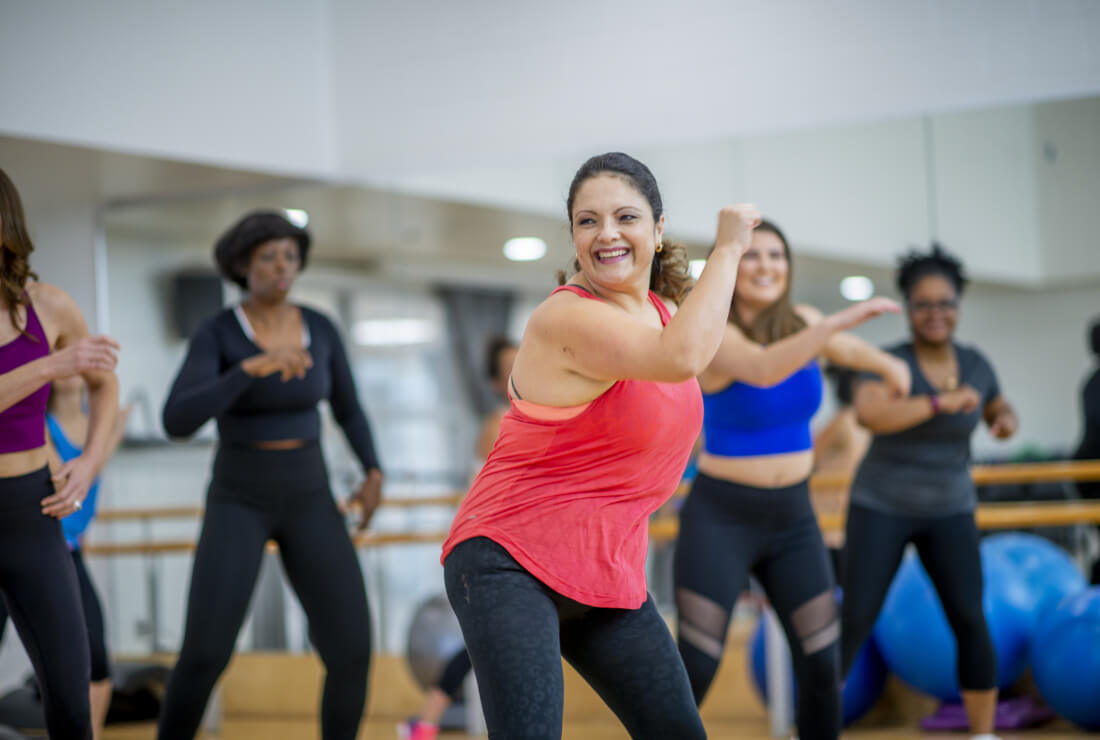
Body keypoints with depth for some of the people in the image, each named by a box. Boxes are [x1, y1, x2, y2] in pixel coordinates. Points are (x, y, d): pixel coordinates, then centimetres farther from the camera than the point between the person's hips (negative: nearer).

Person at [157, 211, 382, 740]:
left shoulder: (321, 328, 2)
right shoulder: (214, 334, -11)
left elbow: (348, 410, 16)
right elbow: (177, 422, -26)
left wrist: (374, 475, -2)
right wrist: (254, 366, -37)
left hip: (307, 502, 3)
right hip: (239, 504, -3)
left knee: (351, 654, -10)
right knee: (204, 656, -18)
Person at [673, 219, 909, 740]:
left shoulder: (799, 320, 2)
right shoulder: (714, 334, -17)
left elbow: (846, 348, 23)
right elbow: (764, 369, -39)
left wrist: (886, 363, 2)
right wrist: (841, 320, -47)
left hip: (793, 519, 6)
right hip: (720, 519, -6)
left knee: (823, 663, 2)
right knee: (694, 668, -12)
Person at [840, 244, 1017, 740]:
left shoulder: (975, 364, 0)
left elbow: (998, 410, 19)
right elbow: (869, 415, -35)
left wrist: (1006, 421, -5)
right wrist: (944, 402, -38)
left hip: (949, 511, 3)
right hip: (881, 508, -3)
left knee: (970, 622, -6)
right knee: (853, 622, -7)